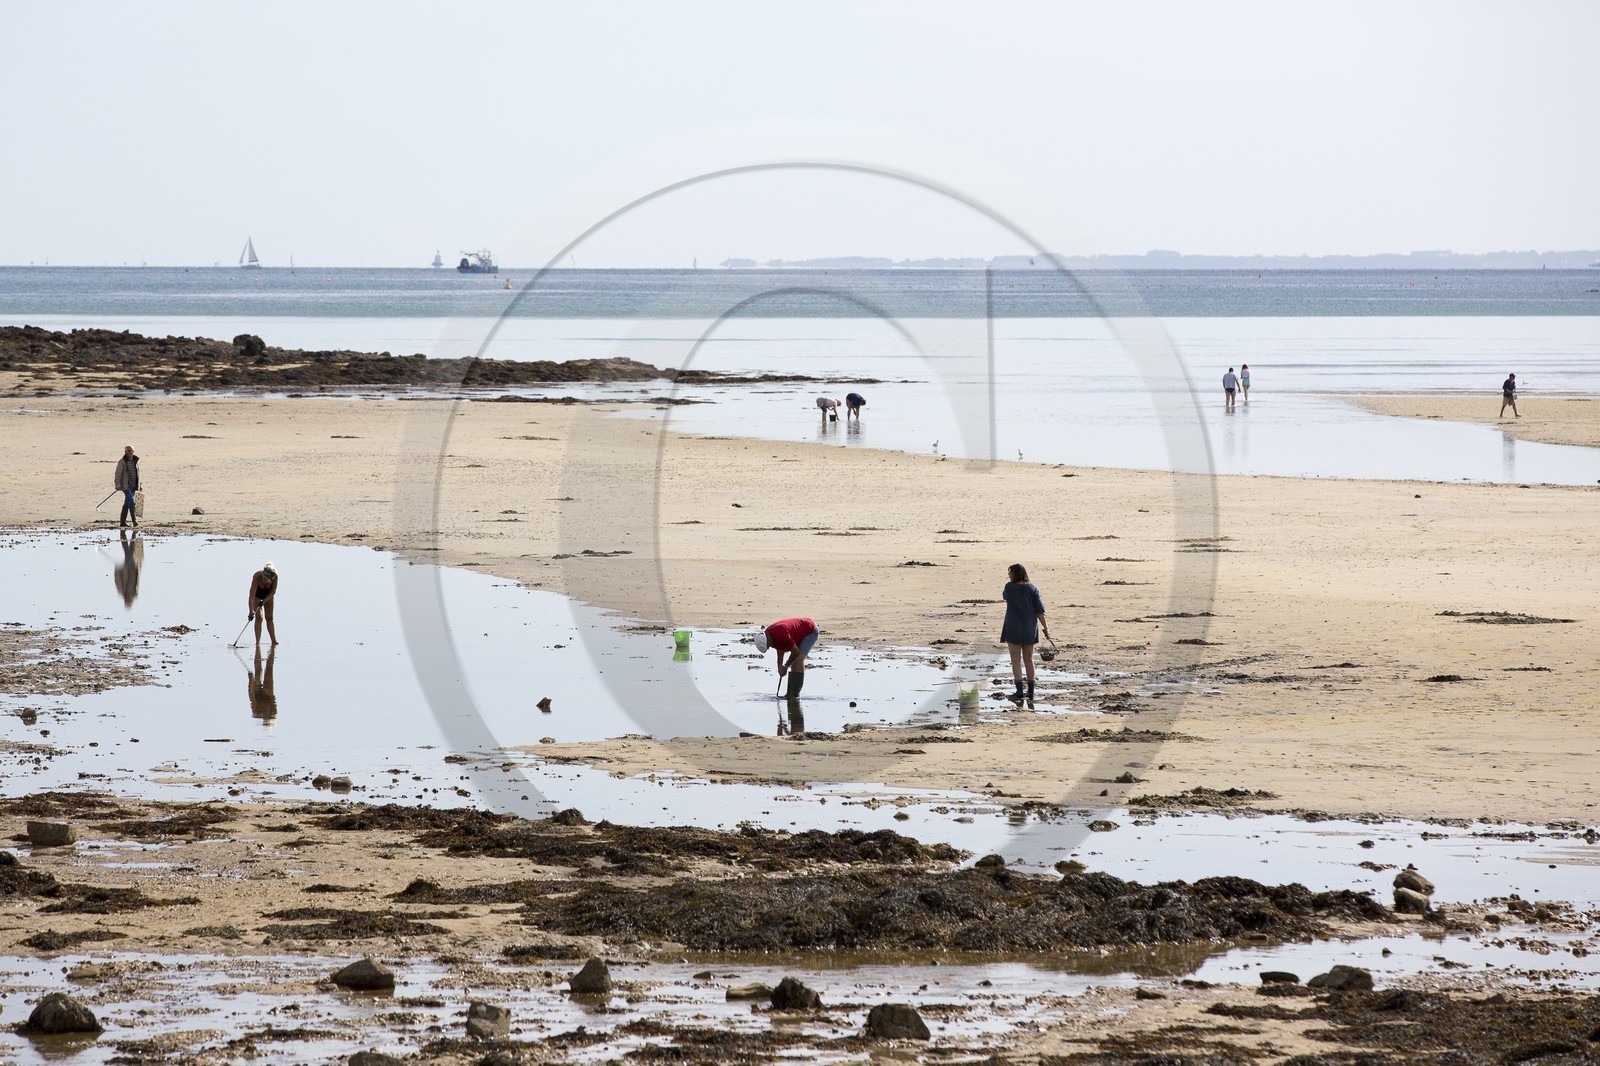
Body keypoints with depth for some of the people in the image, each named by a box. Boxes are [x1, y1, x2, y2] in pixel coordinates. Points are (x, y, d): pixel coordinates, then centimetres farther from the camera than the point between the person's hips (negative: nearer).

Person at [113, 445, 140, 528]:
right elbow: (118, 474, -9)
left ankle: (123, 522, 15)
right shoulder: (122, 462, -7)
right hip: (126, 486, -6)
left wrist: (139, 485, 17)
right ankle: (135, 521, -21)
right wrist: (118, 485, -16)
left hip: (133, 486, 6)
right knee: (131, 502, -17)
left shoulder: (135, 461, 11)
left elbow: (138, 473, 19)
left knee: (127, 504, 10)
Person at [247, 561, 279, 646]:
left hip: (268, 595, 2)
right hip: (257, 595, -2)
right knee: (259, 617, -14)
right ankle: (258, 642, -15)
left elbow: (273, 592, -20)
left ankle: (274, 641, 14)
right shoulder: (256, 577, -39)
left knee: (269, 618, 6)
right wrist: (251, 612, -47)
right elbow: (252, 595, -42)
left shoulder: (275, 577, -32)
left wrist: (264, 601, -32)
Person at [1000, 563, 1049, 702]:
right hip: (1030, 630, 4)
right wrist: (1046, 628, -4)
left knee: (1016, 660, 0)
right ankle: (1031, 691, 16)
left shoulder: (1010, 587, -10)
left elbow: (1005, 595, 15)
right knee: (1029, 659, 13)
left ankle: (1019, 690, -8)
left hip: (1013, 629, -4)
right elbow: (1040, 610, -5)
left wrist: (1013, 581, 14)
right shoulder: (1032, 588, -1)